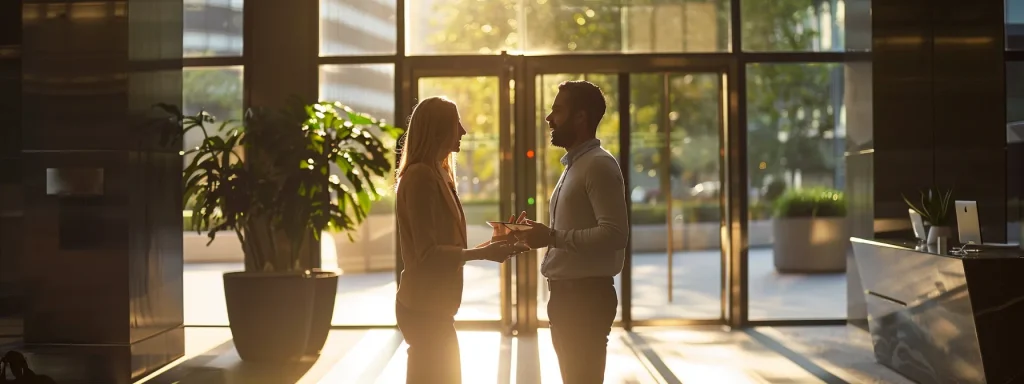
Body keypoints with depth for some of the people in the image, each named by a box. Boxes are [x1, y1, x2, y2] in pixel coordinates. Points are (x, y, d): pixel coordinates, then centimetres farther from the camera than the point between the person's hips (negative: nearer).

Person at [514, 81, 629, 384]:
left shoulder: (599, 165, -15)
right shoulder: (574, 165, 17)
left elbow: (615, 234, -25)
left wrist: (553, 237, -23)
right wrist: (542, 235, 7)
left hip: (587, 295, -10)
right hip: (567, 293, 10)